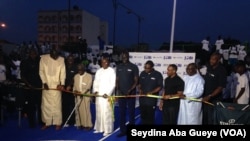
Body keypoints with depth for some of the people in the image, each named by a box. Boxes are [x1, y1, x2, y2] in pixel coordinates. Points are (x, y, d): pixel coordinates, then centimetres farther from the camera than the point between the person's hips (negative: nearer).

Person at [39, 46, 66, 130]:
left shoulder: (61, 59, -2)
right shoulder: (43, 58, -1)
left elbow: (63, 73, -3)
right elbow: (41, 71, 1)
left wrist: (62, 84, -15)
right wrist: (44, 82, -7)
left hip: (56, 86, -1)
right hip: (46, 85, 1)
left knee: (57, 105, 1)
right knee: (45, 105, 7)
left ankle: (58, 123, 11)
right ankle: (47, 122, 19)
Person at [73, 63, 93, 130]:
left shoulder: (89, 76, -5)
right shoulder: (76, 76, 9)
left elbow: (88, 87, -10)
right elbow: (74, 86, 12)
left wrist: (82, 92, -20)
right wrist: (75, 91, -8)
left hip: (86, 96, -4)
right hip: (78, 96, 4)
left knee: (86, 110, -2)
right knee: (78, 110, 7)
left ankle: (87, 125, 7)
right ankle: (80, 124, 18)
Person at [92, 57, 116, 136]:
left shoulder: (112, 71, -3)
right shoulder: (98, 71, 13)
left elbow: (113, 84, -8)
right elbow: (95, 82, 11)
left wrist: (108, 93, -16)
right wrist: (95, 91, -5)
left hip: (107, 95, -5)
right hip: (98, 95, 5)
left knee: (107, 112, -4)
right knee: (99, 112, 9)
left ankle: (107, 130, 5)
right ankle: (99, 128, 21)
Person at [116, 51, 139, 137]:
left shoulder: (134, 67, -4)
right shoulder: (119, 67, 7)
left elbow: (136, 81, -6)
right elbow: (117, 80, 9)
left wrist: (130, 90, -18)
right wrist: (118, 90, -5)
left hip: (131, 94, -3)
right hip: (121, 94, 3)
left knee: (131, 112, 6)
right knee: (121, 113, 8)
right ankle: (123, 131, 19)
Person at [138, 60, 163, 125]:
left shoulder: (158, 74, -6)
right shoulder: (142, 73, 6)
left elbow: (160, 87, -6)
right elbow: (139, 83, 15)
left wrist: (151, 92, -19)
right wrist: (140, 90, -5)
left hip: (152, 100, -4)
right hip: (142, 99, 4)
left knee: (150, 117, 2)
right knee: (143, 116, 12)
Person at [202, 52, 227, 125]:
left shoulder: (222, 70, -15)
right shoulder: (208, 66, 2)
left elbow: (221, 87, -18)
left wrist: (209, 96, -23)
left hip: (214, 99, -6)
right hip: (205, 97, 6)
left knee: (211, 119, 1)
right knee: (204, 118, 16)